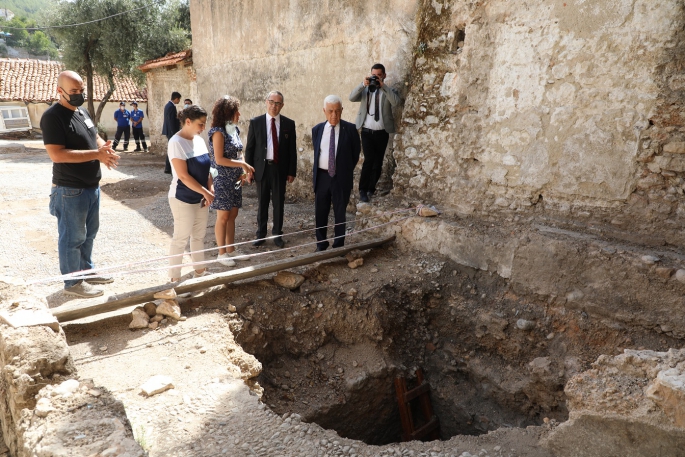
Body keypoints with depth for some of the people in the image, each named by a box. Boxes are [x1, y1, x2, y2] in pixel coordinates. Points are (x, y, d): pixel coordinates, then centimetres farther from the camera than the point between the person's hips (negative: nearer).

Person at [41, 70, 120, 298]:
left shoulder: (82, 112, 11)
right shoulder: (53, 116, -16)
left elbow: (96, 137, 20)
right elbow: (56, 154, -24)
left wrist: (105, 148, -5)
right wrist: (96, 154, -26)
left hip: (92, 186, 9)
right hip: (70, 190, -9)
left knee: (89, 233, 20)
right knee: (72, 237, 2)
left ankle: (87, 270, 35)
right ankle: (72, 282, 15)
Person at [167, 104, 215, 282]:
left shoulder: (199, 140, 5)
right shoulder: (176, 142, -17)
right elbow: (183, 176, -21)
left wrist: (210, 190, -3)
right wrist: (206, 192, -19)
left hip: (200, 198, 7)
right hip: (183, 199, -7)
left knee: (199, 235, 17)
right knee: (181, 238, 3)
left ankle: (200, 270, 33)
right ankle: (175, 277, 17)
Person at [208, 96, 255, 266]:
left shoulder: (234, 130, 9)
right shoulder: (218, 132, -13)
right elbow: (219, 159, -19)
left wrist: (244, 171, -2)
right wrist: (243, 164, -18)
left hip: (235, 180, 7)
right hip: (222, 180, -7)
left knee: (232, 215, 11)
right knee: (223, 217, 1)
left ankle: (230, 249, 22)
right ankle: (222, 253, 12)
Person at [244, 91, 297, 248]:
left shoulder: (289, 124, 1)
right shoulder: (255, 122, 0)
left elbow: (292, 149, 2)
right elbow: (249, 148, 2)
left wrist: (292, 171, -1)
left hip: (280, 169, 0)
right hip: (262, 167, 0)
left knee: (279, 203, 8)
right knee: (262, 203, 10)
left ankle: (277, 234, 21)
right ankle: (261, 234, 22)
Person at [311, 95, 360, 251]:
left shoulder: (350, 129, -6)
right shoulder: (317, 130, 3)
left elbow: (356, 153, 3)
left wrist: (346, 170, 7)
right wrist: (316, 173, 13)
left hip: (341, 178, -3)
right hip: (322, 176, 3)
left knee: (340, 213, 8)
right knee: (320, 212, 11)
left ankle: (338, 246, 20)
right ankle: (321, 244, 26)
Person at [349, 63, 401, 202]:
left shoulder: (389, 91, 7)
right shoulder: (365, 90, 11)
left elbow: (396, 102, -15)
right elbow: (351, 98, -5)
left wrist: (383, 86, -17)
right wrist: (363, 84, -15)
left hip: (382, 132, 1)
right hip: (367, 131, -1)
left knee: (378, 162, 7)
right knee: (369, 159, -13)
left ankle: (371, 189, 21)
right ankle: (363, 190, -4)